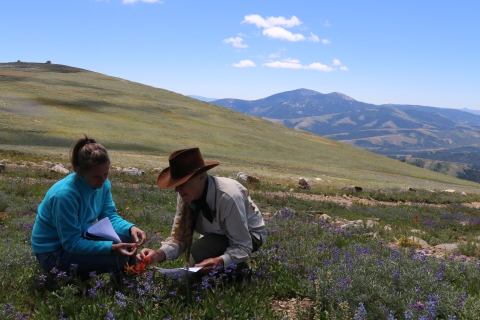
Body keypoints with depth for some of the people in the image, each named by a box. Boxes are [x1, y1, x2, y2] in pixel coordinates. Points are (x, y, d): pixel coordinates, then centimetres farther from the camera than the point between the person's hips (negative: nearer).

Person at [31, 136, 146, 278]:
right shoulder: (64, 194, -32)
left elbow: (109, 216, -3)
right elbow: (71, 243, -29)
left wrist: (131, 228, -24)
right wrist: (111, 248, -37)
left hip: (78, 236, 8)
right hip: (53, 251, -7)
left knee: (127, 239, -7)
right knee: (118, 257, -22)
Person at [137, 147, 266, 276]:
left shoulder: (228, 197, -36)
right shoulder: (185, 196, -17)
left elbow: (243, 247, -32)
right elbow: (178, 238, -14)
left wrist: (219, 261, -50)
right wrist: (159, 254, -35)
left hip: (249, 236, -7)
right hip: (221, 235, 7)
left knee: (199, 251, -28)